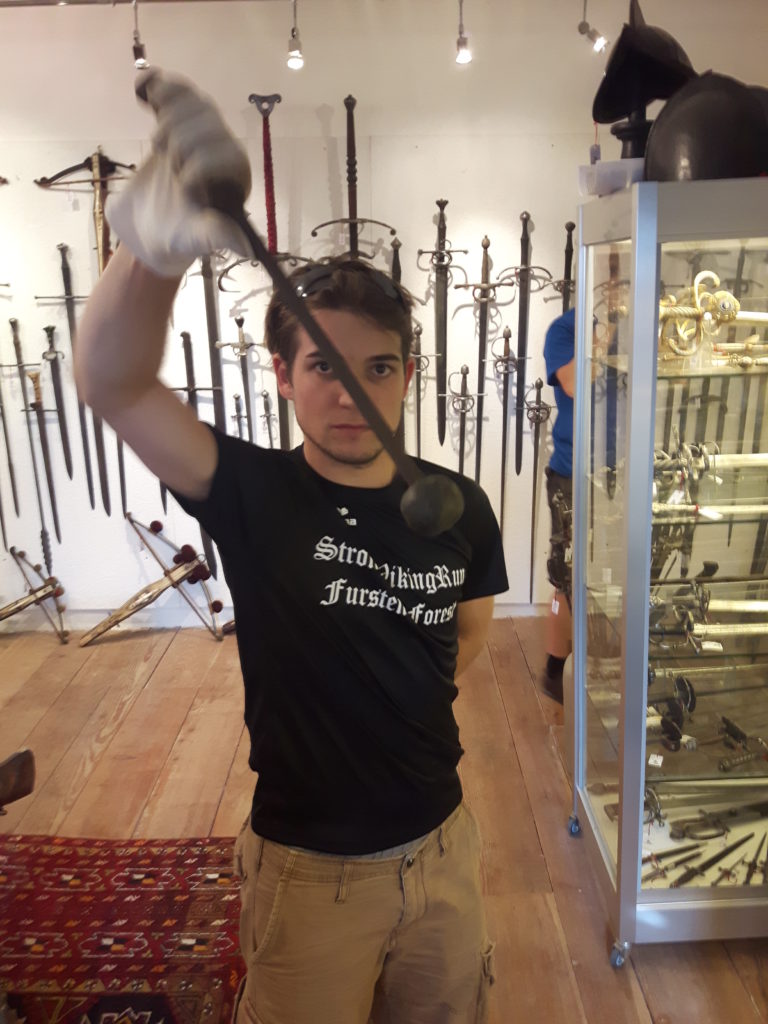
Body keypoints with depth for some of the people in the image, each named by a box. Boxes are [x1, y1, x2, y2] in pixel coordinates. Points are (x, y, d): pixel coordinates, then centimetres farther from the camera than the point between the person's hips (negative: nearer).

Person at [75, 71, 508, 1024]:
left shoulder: (458, 508, -10)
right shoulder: (252, 494, -19)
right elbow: (111, 383, -36)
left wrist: (396, 702, 2)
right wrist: (150, 243, -53)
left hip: (440, 847, 3)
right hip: (306, 870, -3)